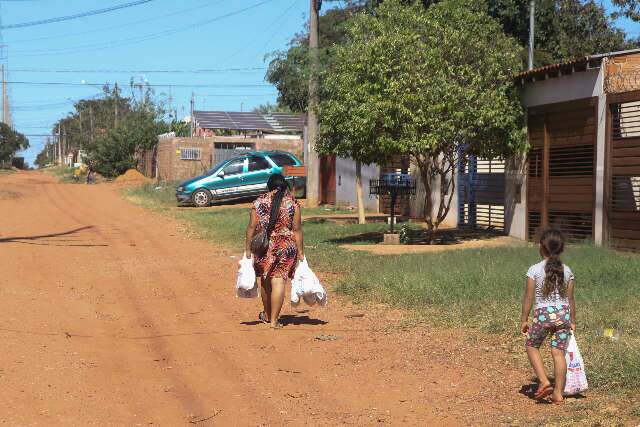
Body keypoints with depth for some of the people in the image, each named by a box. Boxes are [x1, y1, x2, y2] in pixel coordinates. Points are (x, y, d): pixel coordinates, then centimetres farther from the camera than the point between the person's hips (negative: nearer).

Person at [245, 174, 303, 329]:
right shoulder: (292, 202, -2)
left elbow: (252, 227, -1)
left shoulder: (259, 202, 2)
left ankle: (267, 315, 33)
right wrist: (300, 252, 0)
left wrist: (248, 249, 6)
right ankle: (274, 320, -5)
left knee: (266, 281, 17)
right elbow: (297, 229, -4)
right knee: (278, 281, -3)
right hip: (286, 247, -2)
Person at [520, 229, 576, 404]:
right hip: (563, 313, 3)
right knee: (559, 352, 6)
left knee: (532, 345, 17)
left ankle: (544, 381, 3)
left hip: (543, 313, -3)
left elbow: (528, 297, -4)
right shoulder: (567, 271, 4)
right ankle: (558, 393, 7)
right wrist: (572, 321, 17)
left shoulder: (534, 270, -6)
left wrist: (523, 319, 4)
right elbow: (570, 299, 7)